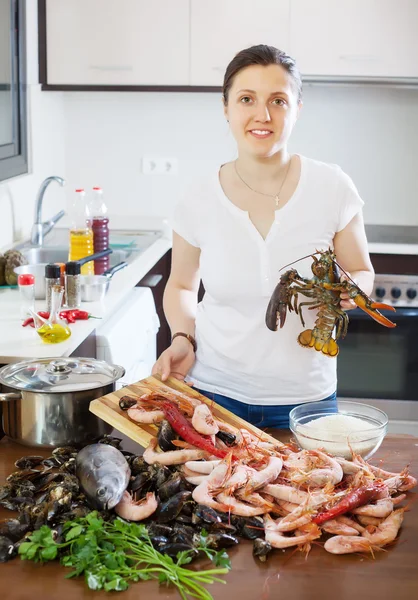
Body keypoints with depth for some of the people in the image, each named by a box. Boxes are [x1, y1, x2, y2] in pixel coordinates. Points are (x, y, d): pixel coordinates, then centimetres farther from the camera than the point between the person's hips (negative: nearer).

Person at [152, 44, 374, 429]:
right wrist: (183, 338, -9)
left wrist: (350, 291, -18)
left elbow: (362, 274, 4)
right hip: (214, 391, 0)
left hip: (304, 397, 0)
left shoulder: (332, 188, -9)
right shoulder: (200, 201, -7)